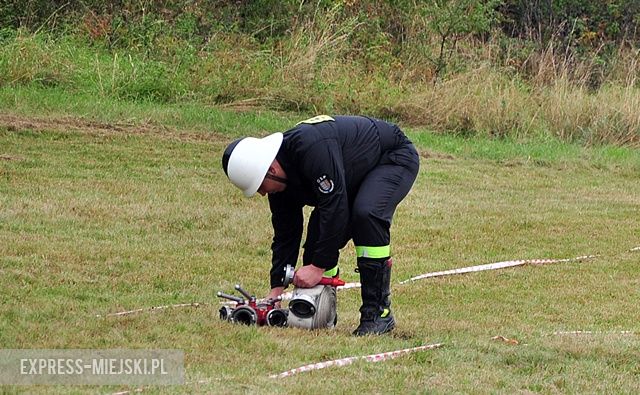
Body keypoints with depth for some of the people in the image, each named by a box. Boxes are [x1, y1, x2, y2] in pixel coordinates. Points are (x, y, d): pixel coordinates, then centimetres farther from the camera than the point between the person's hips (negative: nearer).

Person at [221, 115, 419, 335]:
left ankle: (378, 312, -26)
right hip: (356, 174, 9)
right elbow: (284, 235, -1)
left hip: (394, 158, -9)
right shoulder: (281, 179, -8)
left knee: (366, 214, -32)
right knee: (319, 233, -5)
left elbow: (336, 208, -37)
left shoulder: (312, 148, -38)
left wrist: (319, 266, -32)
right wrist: (276, 291, -5)